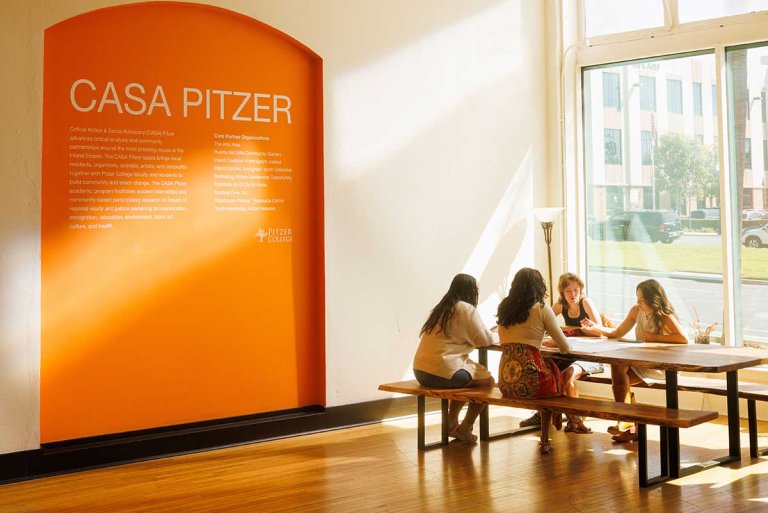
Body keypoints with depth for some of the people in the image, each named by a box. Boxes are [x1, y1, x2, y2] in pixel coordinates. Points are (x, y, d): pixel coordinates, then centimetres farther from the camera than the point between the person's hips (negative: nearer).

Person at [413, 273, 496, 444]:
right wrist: (490, 333, 17)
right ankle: (464, 429, 13)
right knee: (488, 380, 11)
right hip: (443, 372, -8)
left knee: (466, 378, 31)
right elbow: (485, 340, -5)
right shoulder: (467, 309, -6)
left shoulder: (441, 308, 18)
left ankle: (451, 423, 30)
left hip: (421, 371, 9)